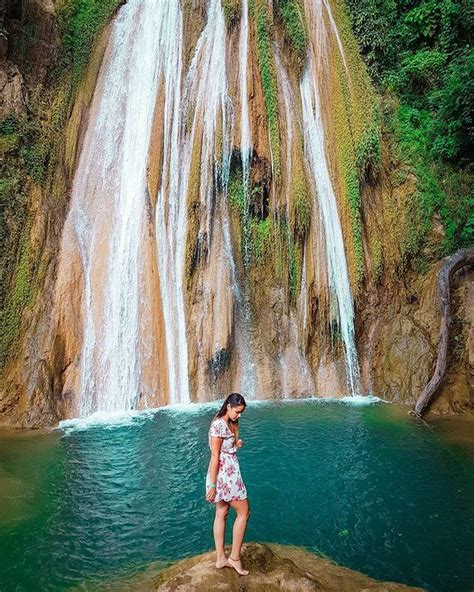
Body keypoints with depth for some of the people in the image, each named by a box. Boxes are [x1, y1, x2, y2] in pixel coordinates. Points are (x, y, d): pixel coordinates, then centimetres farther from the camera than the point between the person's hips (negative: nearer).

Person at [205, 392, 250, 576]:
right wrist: (212, 485, -19)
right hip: (225, 474, -9)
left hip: (228, 473, 9)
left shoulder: (231, 423, 7)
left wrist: (237, 444, -2)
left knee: (221, 514, 15)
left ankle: (221, 559, 25)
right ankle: (234, 557, 15)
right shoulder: (219, 425, -21)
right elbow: (215, 457, -21)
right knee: (243, 513, 4)